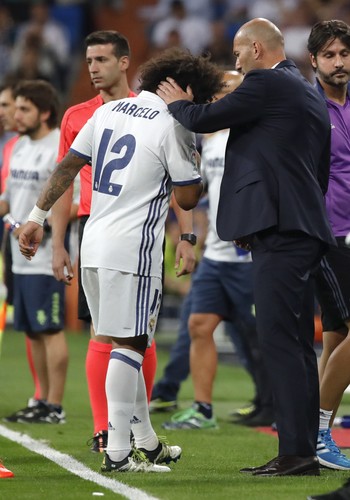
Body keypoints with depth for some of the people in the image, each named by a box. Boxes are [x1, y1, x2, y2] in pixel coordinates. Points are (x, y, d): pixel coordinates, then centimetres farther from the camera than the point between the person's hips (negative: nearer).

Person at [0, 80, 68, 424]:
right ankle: (44, 402, 19)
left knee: (50, 330, -5)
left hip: (46, 257, -9)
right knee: (33, 332, 12)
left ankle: (55, 407, -1)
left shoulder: (61, 150, -13)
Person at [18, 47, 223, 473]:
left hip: (94, 244, 7)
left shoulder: (109, 110, 11)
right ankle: (118, 452, -9)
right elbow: (187, 199, -6)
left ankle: (146, 442, 23)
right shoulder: (172, 127, -9)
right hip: (132, 248, -7)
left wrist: (38, 216, 18)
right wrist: (192, 161, 10)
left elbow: (67, 165, 14)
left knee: (126, 342, 14)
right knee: (128, 344, -6)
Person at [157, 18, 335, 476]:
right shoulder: (311, 94, 21)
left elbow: (203, 120, -6)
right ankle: (303, 452, 12)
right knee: (297, 345, 10)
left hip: (281, 233, -10)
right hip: (306, 229, 10)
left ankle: (296, 452, -15)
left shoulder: (266, 83, -7)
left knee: (280, 341, -11)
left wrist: (178, 103, 16)